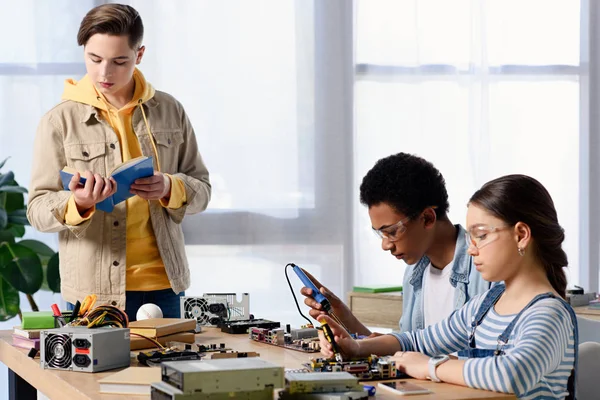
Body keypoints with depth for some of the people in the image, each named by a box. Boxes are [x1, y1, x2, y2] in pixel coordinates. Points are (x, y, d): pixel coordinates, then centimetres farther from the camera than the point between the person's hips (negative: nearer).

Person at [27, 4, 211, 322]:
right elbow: (37, 209, -2)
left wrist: (170, 189, -13)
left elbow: (201, 190, 10)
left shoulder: (169, 111, 7)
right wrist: (78, 204, -23)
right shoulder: (60, 121, -1)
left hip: (162, 285, 2)